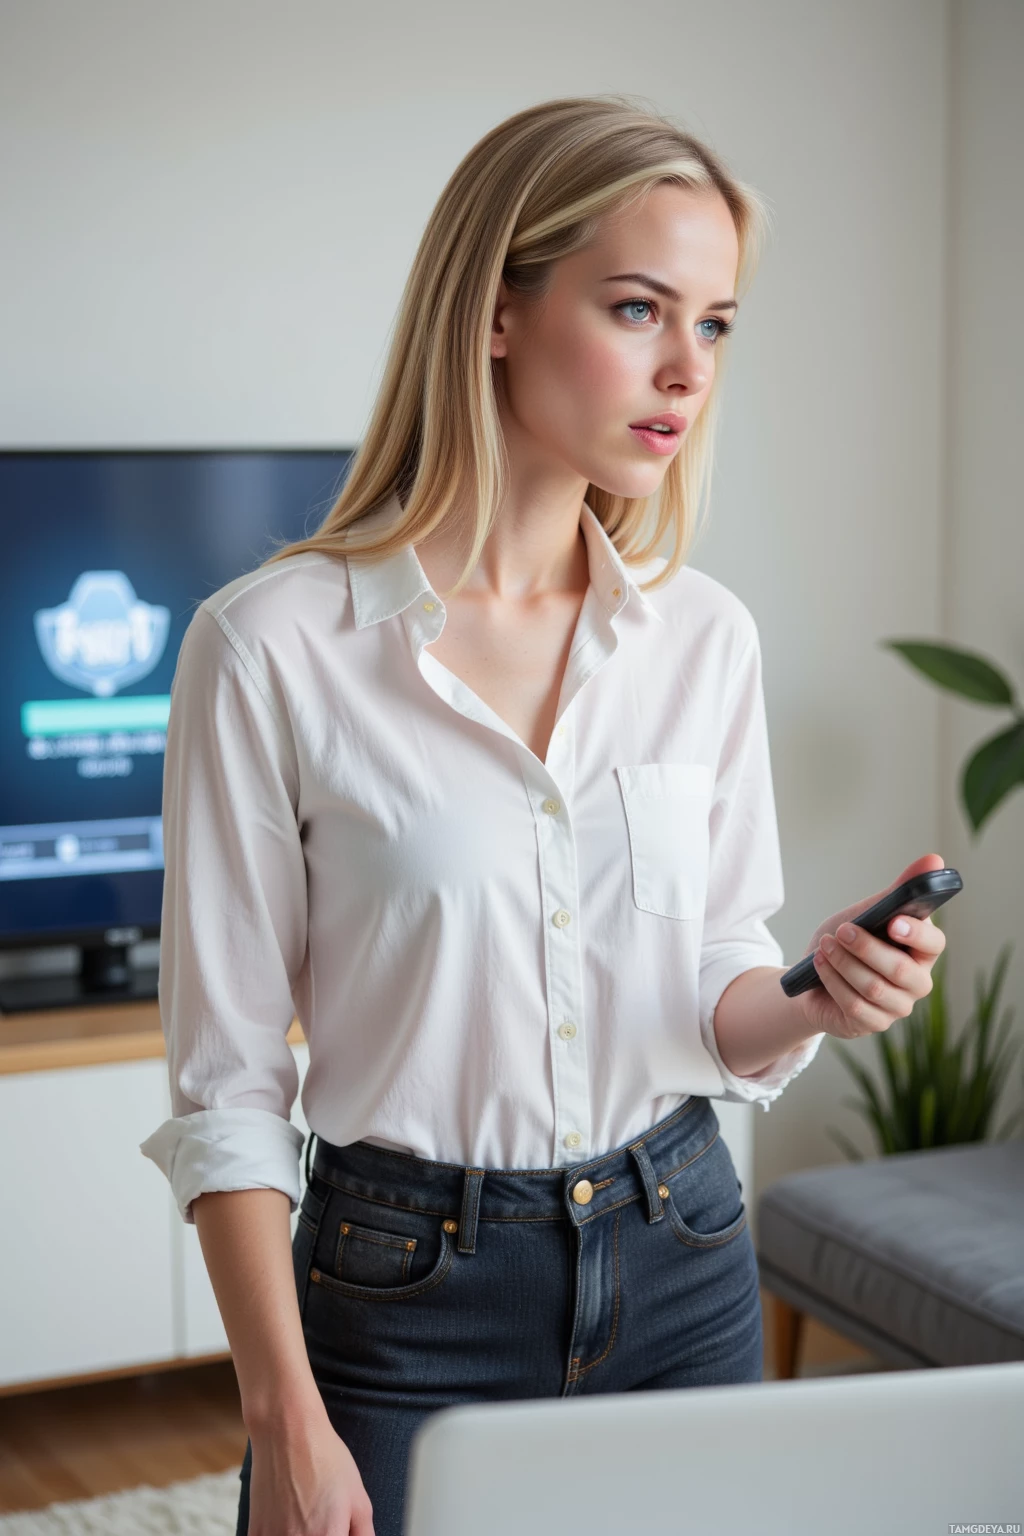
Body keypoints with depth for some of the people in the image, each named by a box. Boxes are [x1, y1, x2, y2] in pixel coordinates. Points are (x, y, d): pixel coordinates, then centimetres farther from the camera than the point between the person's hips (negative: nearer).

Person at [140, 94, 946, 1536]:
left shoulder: (708, 636, 0)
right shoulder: (271, 645, -13)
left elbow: (718, 999, 7)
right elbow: (226, 1082, -10)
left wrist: (812, 1003, -14)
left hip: (682, 1266, 4)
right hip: (408, 1300, -4)